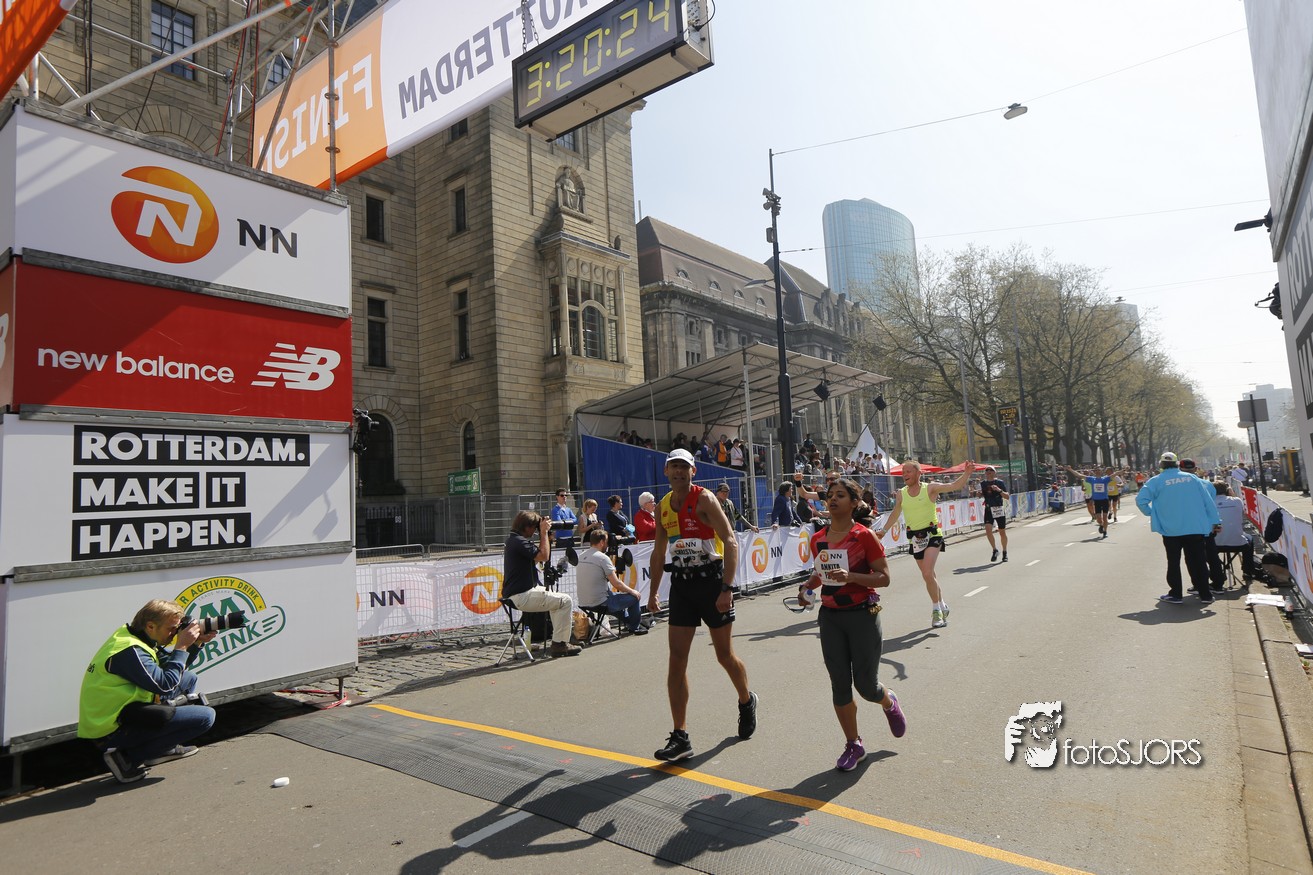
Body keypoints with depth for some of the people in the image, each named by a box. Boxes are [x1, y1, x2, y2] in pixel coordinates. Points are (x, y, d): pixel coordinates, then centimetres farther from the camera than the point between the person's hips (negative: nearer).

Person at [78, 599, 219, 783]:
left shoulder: (134, 636, 6)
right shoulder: (130, 651, -25)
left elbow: (170, 665, 15)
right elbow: (166, 685, -25)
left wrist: (196, 643, 0)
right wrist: (182, 646, -18)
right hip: (112, 730, -10)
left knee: (189, 678, 19)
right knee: (205, 716, -17)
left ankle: (165, 747, 17)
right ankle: (129, 758, -6)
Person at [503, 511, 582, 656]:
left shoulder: (513, 539, 15)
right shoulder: (519, 541, -19)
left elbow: (536, 557, 22)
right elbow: (543, 556, -23)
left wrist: (544, 536, 13)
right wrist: (543, 532, -13)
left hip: (516, 594, 11)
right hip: (522, 596, -11)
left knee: (557, 600, 25)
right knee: (566, 601, -8)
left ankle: (559, 640, 24)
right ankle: (559, 644, -5)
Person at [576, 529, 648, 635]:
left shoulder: (581, 557, 7)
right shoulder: (602, 558, -17)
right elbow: (616, 584, -16)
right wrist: (632, 591, 1)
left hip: (583, 602, 8)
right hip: (600, 603, -8)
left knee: (615, 596, 34)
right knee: (634, 597, 8)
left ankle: (628, 621, 44)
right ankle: (635, 627, 27)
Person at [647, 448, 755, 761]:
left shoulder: (704, 499, -11)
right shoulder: (662, 508, 7)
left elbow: (730, 542, -17)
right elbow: (659, 552, 18)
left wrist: (726, 588, -24)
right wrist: (653, 591, 17)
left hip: (711, 580, -5)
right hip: (681, 584, 5)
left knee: (725, 656, 8)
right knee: (677, 660, -1)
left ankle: (746, 702, 38)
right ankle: (680, 737, 6)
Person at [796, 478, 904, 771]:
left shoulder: (864, 536, -12)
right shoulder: (818, 540, 3)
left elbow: (884, 577, -12)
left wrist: (851, 576, -26)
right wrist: (808, 586, 1)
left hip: (862, 615, -4)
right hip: (830, 617, 4)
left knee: (865, 685, 4)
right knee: (840, 686, 6)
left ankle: (889, 702, 41)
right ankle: (853, 745, 24)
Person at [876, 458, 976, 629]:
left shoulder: (930, 488, -6)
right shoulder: (901, 494, 4)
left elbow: (955, 486, -11)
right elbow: (895, 514, 17)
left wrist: (967, 473, -26)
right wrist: (884, 530, 16)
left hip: (932, 535, -4)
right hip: (914, 538, 4)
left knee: (927, 573, -18)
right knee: (929, 575, 13)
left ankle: (936, 609, -1)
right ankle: (942, 605, 33)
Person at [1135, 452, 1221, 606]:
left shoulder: (1156, 481, -4)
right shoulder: (1192, 478, 6)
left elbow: (1141, 500, -12)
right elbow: (1209, 497, 6)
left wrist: (1151, 513, 5)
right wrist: (1215, 521, 8)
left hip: (1171, 528, -3)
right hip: (1196, 527, 3)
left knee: (1173, 561, 6)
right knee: (1198, 560, 10)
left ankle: (1175, 594, 9)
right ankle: (1205, 594, 14)